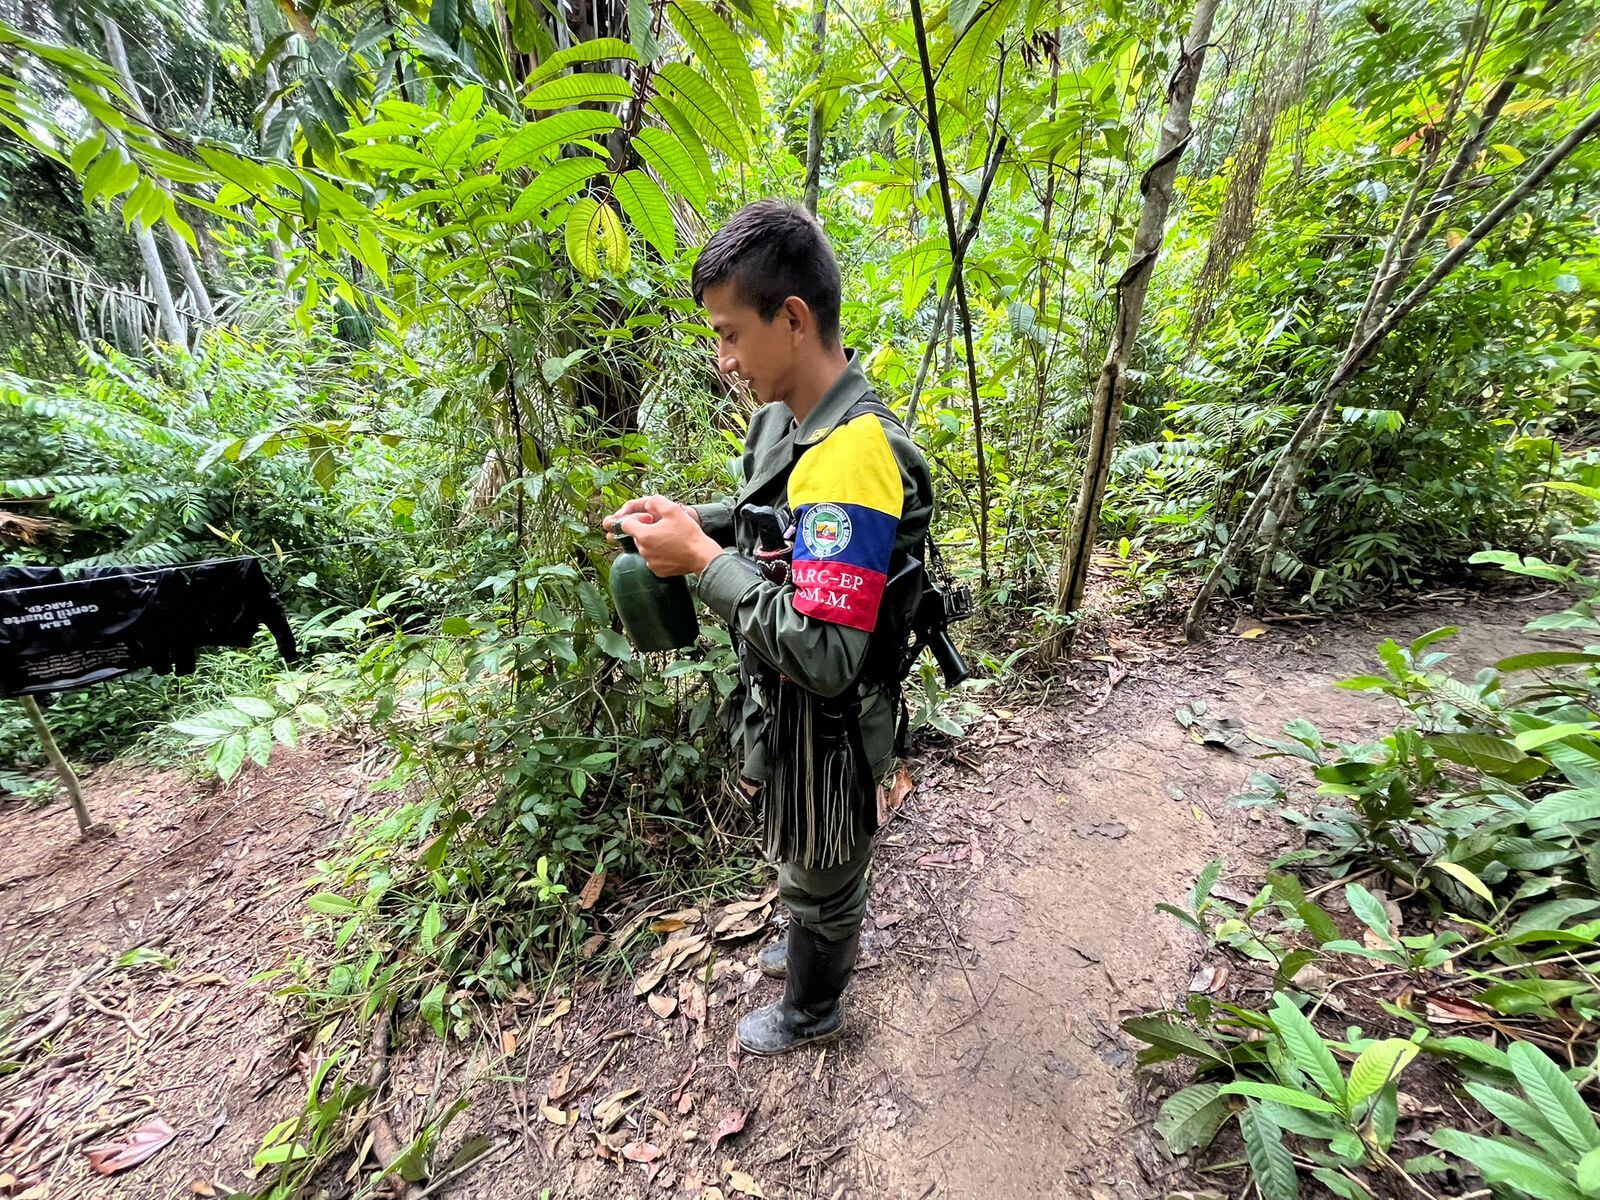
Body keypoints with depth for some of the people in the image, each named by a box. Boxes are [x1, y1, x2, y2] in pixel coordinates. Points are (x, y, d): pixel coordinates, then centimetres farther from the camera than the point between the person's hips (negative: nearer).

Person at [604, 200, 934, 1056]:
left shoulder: (854, 456, -32)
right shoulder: (784, 417, -2)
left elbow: (824, 653, -35)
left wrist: (700, 559, -27)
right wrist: (689, 518, -2)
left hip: (825, 730, -8)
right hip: (781, 708, 9)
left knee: (819, 876, 21)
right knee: (800, 857, 33)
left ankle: (812, 1010, 54)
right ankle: (820, 942, 65)